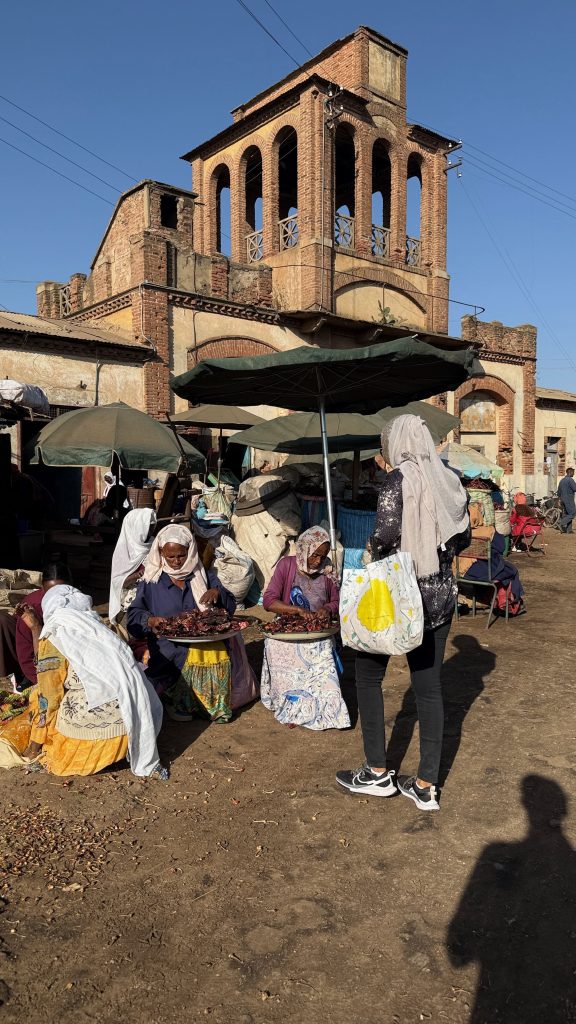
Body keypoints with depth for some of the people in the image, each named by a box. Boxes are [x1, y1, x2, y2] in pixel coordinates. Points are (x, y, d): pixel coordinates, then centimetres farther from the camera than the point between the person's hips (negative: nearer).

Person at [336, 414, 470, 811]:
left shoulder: (399, 479, -13)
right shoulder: (450, 480, 5)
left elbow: (386, 533, -22)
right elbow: (463, 537, 12)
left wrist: (376, 552, -3)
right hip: (441, 595, 6)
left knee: (369, 673, 12)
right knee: (429, 685, 11)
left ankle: (378, 772, 18)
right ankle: (426, 785, 19)